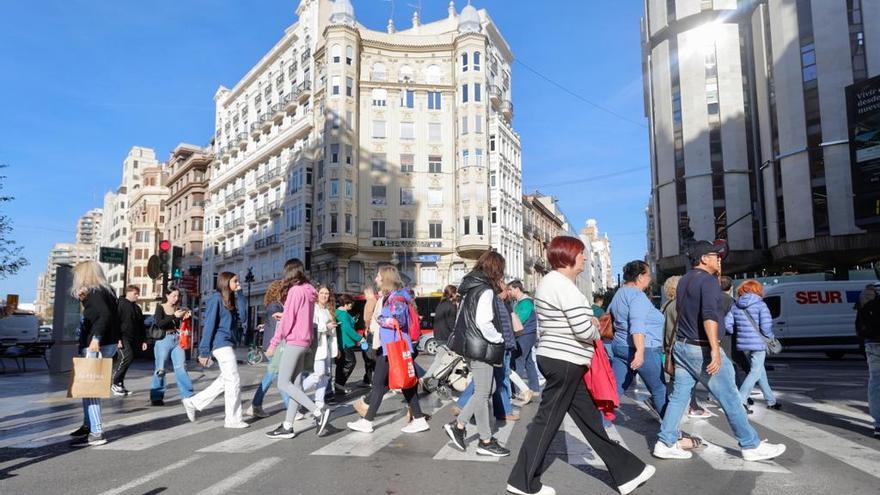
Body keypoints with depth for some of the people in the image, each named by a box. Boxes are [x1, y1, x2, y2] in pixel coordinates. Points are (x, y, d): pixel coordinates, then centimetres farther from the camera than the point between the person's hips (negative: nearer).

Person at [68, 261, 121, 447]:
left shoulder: (94, 293, -12)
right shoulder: (106, 291, 15)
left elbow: (105, 314, -26)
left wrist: (96, 338, -32)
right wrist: (84, 299, 15)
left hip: (96, 346, -10)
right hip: (108, 344, 10)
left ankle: (97, 433, -7)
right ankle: (88, 425, 28)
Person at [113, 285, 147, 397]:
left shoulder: (137, 308, 20)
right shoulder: (120, 304, -3)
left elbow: (141, 326, 23)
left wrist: (143, 340, 17)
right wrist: (118, 338, -18)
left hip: (133, 340, 8)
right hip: (123, 338, -7)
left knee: (125, 360, 7)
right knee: (127, 357, -19)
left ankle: (120, 384, 15)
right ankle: (115, 384, -8)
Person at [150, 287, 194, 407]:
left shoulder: (177, 309, 11)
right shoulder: (160, 307, 0)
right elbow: (159, 323, -15)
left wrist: (186, 317, -3)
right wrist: (174, 316, -22)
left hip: (177, 340, 4)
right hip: (163, 340, -3)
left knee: (181, 367, -1)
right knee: (160, 369, 2)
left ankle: (188, 395, 1)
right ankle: (156, 397, 13)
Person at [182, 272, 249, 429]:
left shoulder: (230, 300, 17)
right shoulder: (216, 298, -9)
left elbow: (242, 317, 4)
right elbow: (209, 325, -13)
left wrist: (239, 295, 2)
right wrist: (204, 351, -16)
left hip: (227, 344, 9)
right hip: (221, 344, -9)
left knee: (225, 380, 12)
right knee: (234, 381, -5)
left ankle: (193, 402, 22)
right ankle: (233, 419, 3)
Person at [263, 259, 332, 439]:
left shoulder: (295, 290, -13)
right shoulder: (308, 291, 12)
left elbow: (287, 319, -15)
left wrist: (274, 343, -11)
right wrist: (282, 317, 12)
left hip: (294, 342, -9)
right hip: (303, 342, 9)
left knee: (283, 383, -6)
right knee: (295, 384, 8)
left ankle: (318, 412, -12)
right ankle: (287, 426, 12)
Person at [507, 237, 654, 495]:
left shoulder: (549, 282, 14)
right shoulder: (564, 285, -19)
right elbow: (584, 330, -22)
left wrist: (588, 320, 10)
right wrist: (596, 331, 0)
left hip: (557, 358, 10)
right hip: (564, 362, -10)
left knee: (589, 417, 13)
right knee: (547, 420, 0)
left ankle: (627, 471, 23)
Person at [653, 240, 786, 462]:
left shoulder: (684, 281, 13)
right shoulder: (708, 281, -13)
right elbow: (709, 315, -26)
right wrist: (715, 350, -31)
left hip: (681, 346, 8)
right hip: (701, 350, -8)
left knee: (679, 396, 8)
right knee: (730, 398, 2)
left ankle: (665, 443, 7)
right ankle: (752, 446, 12)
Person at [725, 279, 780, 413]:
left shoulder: (735, 306, 5)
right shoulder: (761, 305, -9)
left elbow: (727, 325, 0)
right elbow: (766, 327, -15)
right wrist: (771, 337, 3)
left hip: (743, 344, 6)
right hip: (758, 343, -6)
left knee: (760, 371, 19)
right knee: (755, 372, -1)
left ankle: (771, 401, 30)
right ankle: (740, 400, -10)